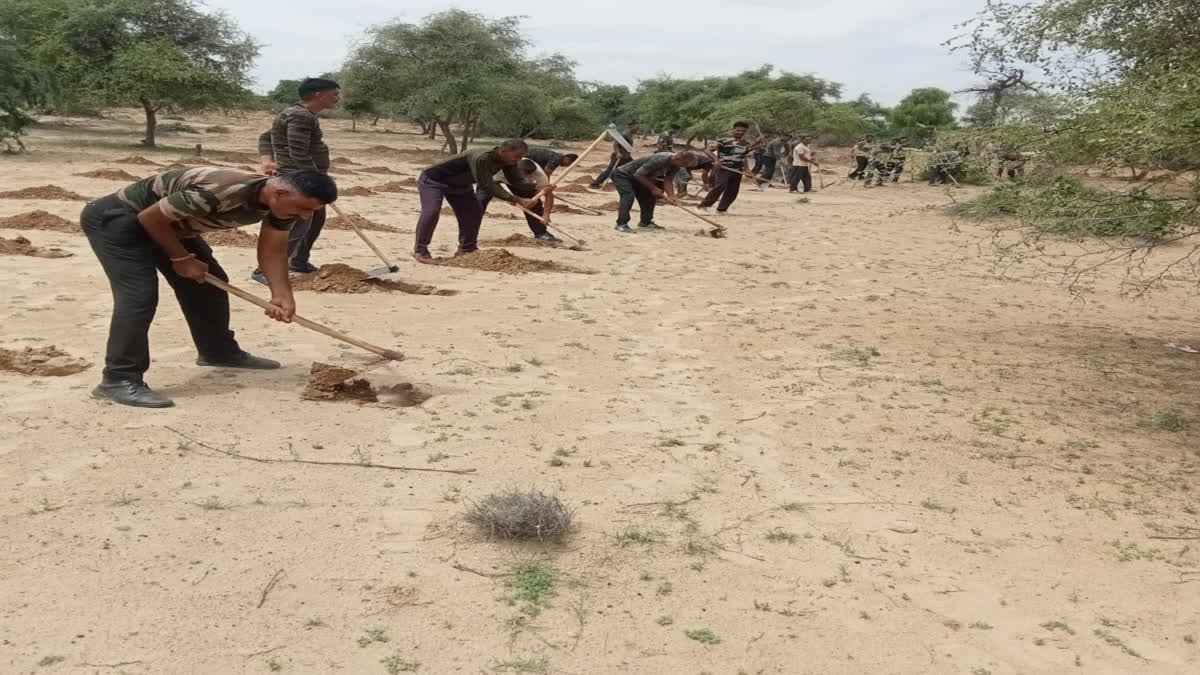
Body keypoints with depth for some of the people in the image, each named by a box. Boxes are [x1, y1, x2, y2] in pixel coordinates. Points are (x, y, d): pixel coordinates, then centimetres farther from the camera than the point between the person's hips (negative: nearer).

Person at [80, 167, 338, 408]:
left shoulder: (282, 204, -12)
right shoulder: (221, 191, -39)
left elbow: (274, 251, -5)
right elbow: (150, 217, -28)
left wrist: (282, 295, -20)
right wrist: (181, 258, -16)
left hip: (170, 224, 9)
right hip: (116, 217, -9)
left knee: (209, 282, 12)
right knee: (140, 294, -20)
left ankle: (219, 352, 30)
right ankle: (118, 380, -14)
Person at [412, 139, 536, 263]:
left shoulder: (508, 161, -13)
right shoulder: (481, 158, -40)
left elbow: (517, 181, -2)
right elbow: (487, 186, -40)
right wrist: (518, 200, -43)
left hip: (459, 184, 9)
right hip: (433, 180, -9)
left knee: (475, 212, 5)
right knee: (431, 211, -25)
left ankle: (467, 248, 22)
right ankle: (420, 250, -13)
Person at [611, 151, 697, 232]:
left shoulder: (676, 166, -8)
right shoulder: (659, 160, -35)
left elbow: (668, 181, -7)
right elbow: (638, 174, -31)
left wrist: (671, 196, -23)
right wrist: (653, 188, -24)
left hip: (635, 179, 9)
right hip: (622, 175, -9)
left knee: (650, 196, 10)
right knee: (629, 196, -27)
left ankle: (645, 222, 23)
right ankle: (621, 224, -25)